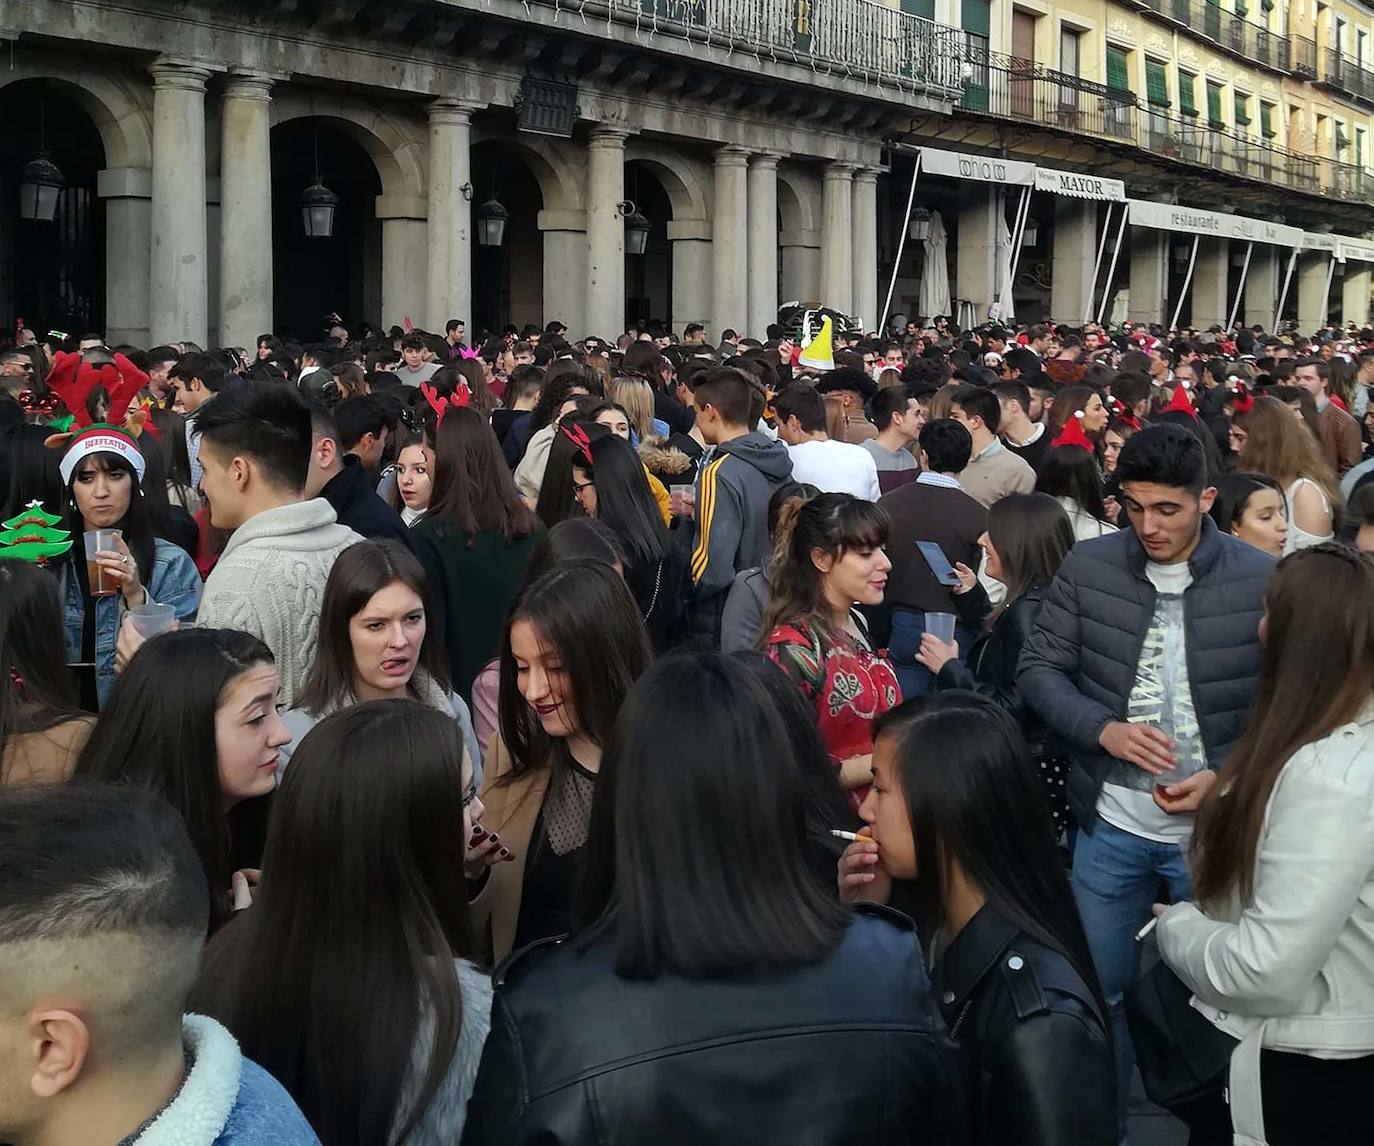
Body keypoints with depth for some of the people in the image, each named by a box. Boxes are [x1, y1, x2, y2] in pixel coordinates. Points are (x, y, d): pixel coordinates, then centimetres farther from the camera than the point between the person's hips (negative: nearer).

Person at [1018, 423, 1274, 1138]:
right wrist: (1104, 730, -16)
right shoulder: (1089, 567, -4)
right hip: (1112, 824, 2)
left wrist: (1227, 778, -16)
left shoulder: (1262, 581, -10)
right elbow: (1039, 668, 0)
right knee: (1099, 990, 14)